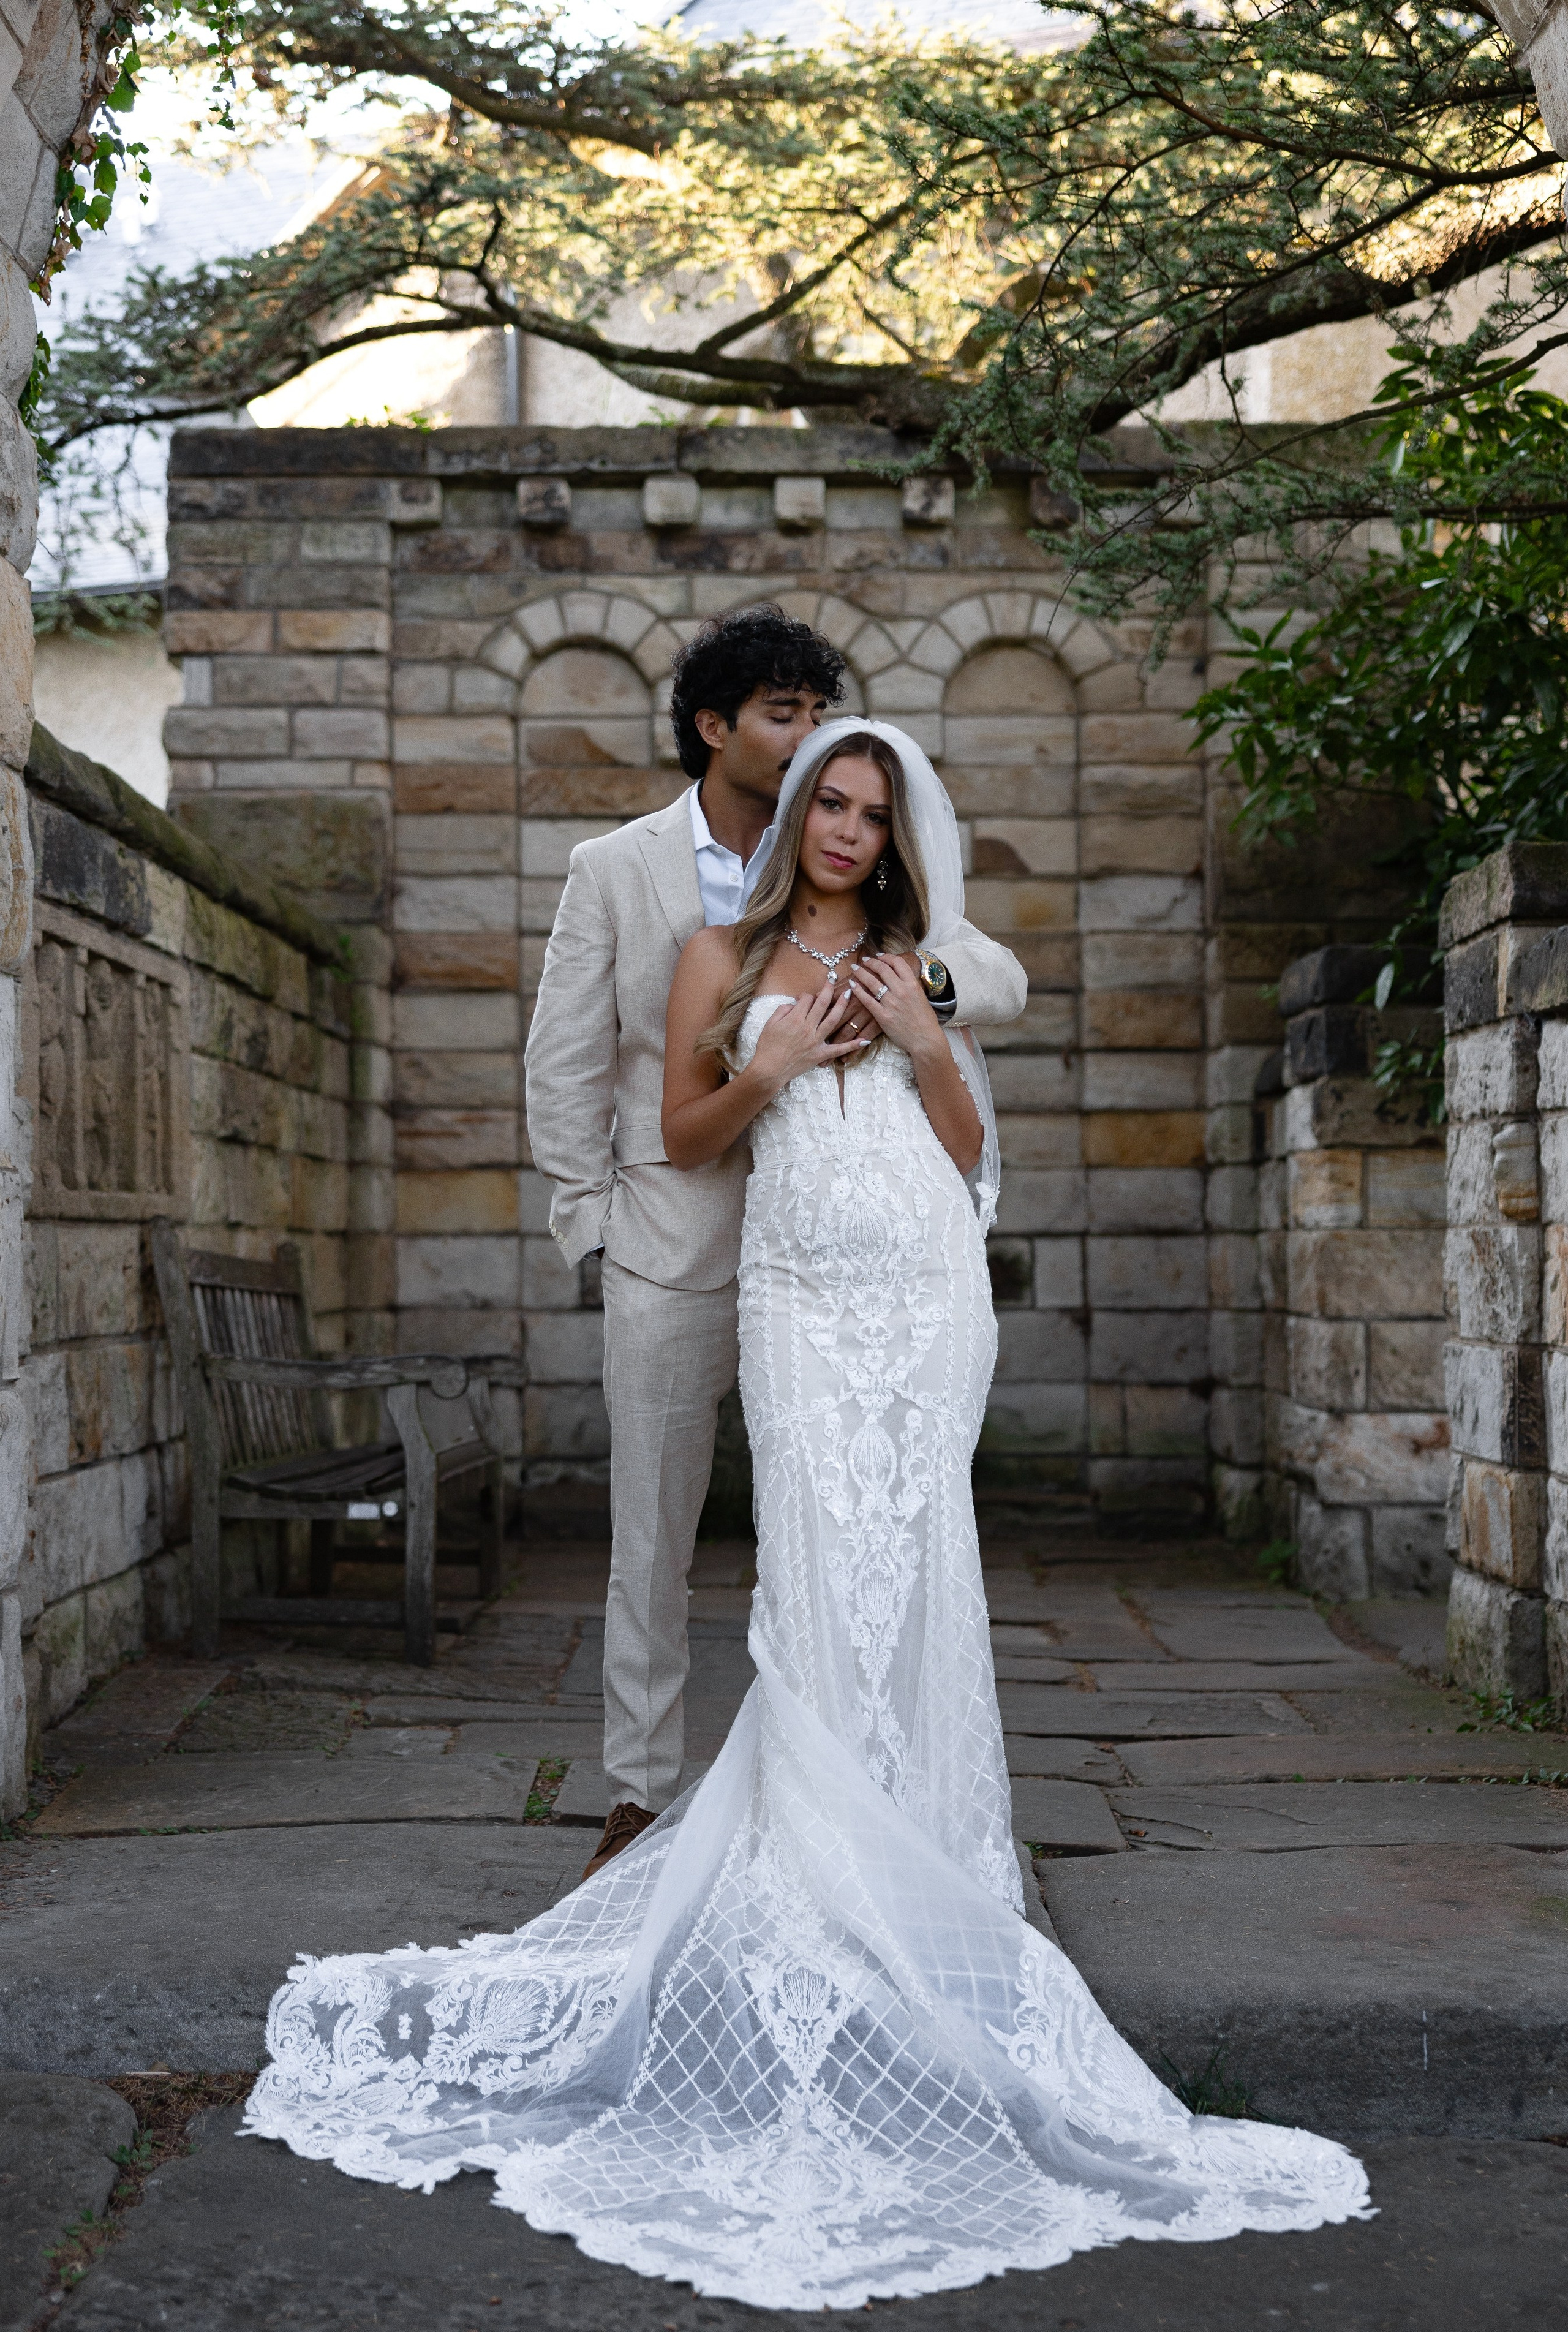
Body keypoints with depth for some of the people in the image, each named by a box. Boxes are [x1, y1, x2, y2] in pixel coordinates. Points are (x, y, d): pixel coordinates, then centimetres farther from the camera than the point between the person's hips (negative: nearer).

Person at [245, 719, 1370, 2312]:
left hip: (930, 1291, 2)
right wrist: (768, 1069, -6)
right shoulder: (725, 960, 13)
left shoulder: (912, 967, 19)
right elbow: (684, 1139, 10)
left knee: (905, 1590, -2)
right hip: (806, 1294, -2)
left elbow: (969, 1149, 16)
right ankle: (835, 1884, -2)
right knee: (830, 1592, -8)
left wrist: (927, 1043, 0)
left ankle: (901, 1818, 10)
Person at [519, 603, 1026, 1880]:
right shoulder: (615, 869, 3)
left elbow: (1003, 980, 2)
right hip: (672, 1251, -1)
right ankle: (640, 1803, 18)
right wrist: (592, 1222, 0)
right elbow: (566, 1067, 6)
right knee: (653, 1543, 5)